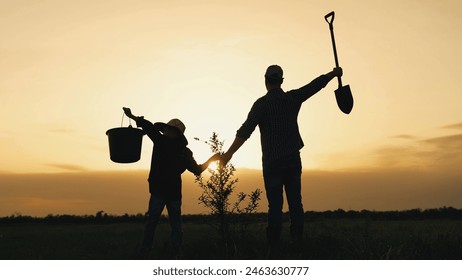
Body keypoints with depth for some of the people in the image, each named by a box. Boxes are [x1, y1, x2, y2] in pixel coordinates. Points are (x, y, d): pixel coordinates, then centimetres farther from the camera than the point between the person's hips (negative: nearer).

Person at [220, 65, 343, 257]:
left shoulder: (262, 103, -6)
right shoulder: (293, 98, 4)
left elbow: (246, 130, -13)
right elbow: (316, 84, 18)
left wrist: (229, 153, -11)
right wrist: (333, 73, 34)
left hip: (272, 163, -3)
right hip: (293, 160, 3)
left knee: (275, 206, -2)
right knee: (295, 203, 7)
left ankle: (274, 248, -3)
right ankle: (298, 242, 7)